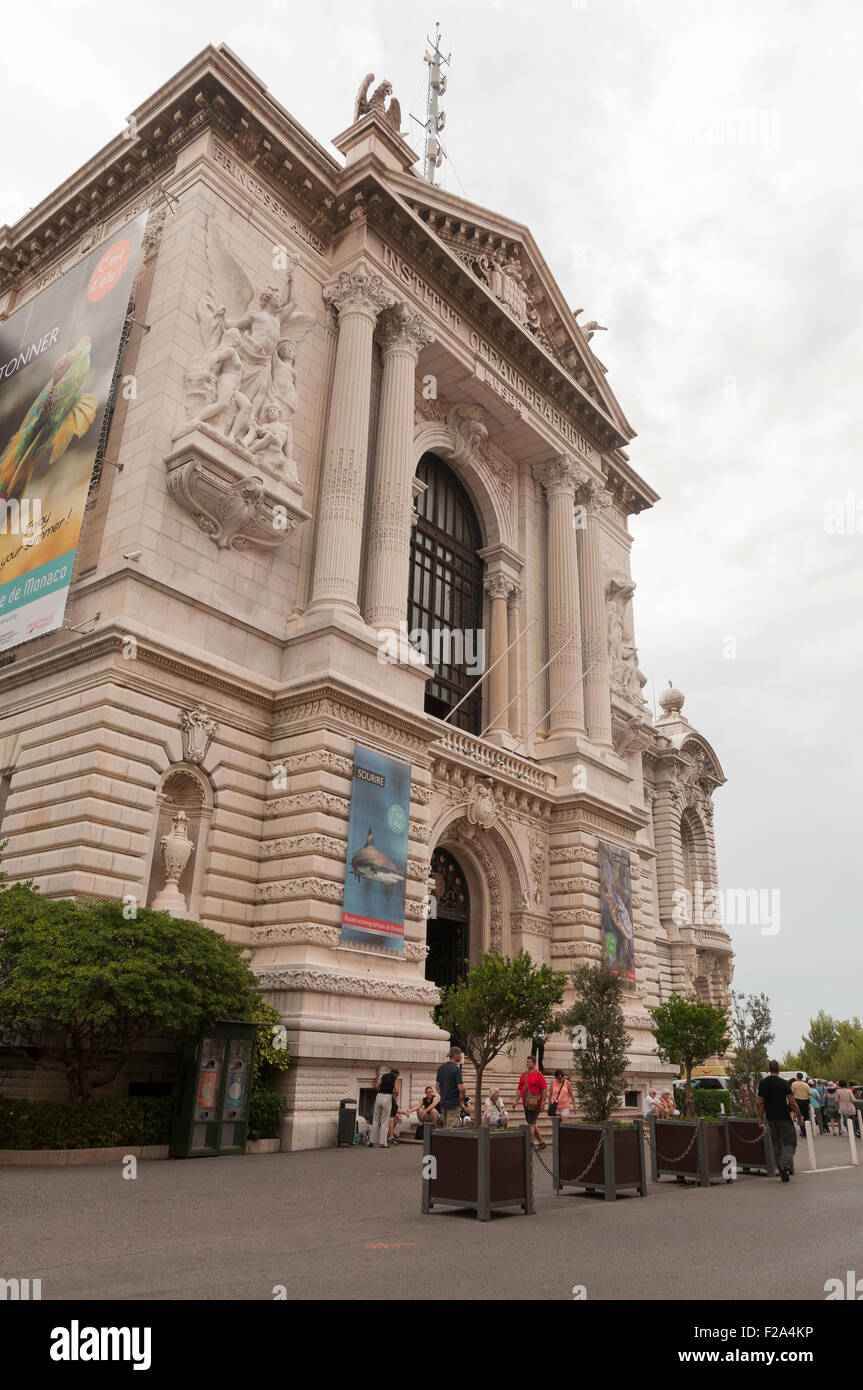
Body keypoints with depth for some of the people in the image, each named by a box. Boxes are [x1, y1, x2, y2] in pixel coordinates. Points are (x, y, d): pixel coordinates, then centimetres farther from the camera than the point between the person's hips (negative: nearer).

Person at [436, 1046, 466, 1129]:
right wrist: (462, 1096, -1)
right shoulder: (456, 1069, -16)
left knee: (446, 1128, 17)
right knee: (452, 1129, -2)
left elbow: (438, 1086, 12)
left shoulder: (441, 1068, 7)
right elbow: (461, 1088, -20)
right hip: (454, 1103, -7)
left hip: (443, 1103, 7)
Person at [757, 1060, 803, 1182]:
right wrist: (799, 1117, -3)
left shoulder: (762, 1083, 3)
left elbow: (760, 1103, 3)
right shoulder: (783, 1083, -9)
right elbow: (792, 1102, -13)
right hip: (784, 1117, -4)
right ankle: (784, 1162, -20)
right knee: (790, 1142, 5)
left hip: (770, 1118, 4)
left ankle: (784, 1175, 11)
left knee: (776, 1144, 11)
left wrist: (761, 1120, 8)